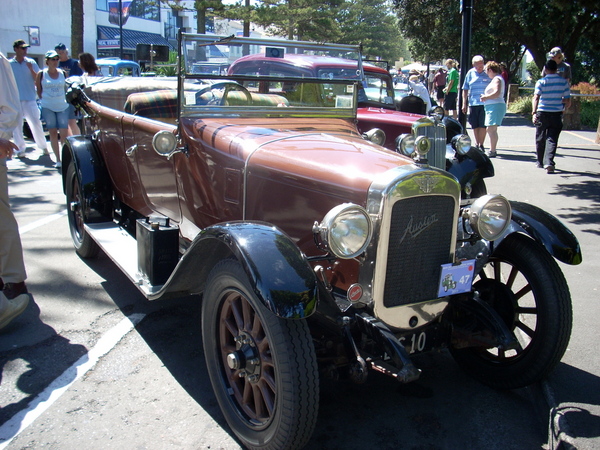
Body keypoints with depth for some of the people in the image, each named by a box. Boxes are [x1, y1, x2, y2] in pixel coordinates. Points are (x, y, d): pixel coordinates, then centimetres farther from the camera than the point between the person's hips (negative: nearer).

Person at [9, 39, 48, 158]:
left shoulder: (31, 62, 5)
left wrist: (31, 69, -13)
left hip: (30, 99, 0)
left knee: (36, 123, 0)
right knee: (17, 125, 3)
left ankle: (43, 146, 11)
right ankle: (20, 148, 10)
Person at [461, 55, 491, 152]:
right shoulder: (470, 73, 6)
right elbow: (465, 89, 10)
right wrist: (464, 103, 7)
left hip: (485, 104, -2)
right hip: (473, 103, 2)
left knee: (482, 125, -5)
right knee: (475, 126, 9)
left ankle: (481, 145, 5)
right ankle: (477, 144, 23)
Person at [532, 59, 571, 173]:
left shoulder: (541, 82, -4)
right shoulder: (564, 82, 3)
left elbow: (536, 98, -18)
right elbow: (568, 102, 4)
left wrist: (534, 113, -24)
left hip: (542, 114, -1)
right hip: (557, 114, 1)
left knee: (540, 139, 14)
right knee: (552, 139, -1)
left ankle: (540, 162, 28)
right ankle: (549, 163, -19)